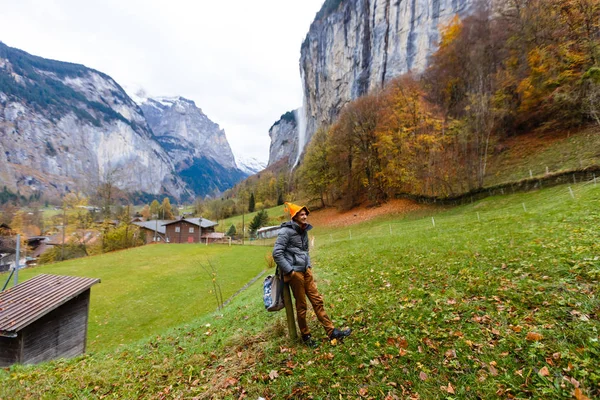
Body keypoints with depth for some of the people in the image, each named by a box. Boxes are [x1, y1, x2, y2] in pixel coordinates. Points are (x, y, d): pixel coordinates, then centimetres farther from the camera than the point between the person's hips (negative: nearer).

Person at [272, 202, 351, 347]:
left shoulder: (304, 230, 11)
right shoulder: (286, 231, -13)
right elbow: (277, 253, -17)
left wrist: (308, 265, 12)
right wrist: (289, 271, -16)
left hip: (306, 270, 7)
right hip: (294, 272, -7)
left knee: (317, 300, 9)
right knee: (301, 305, 5)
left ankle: (332, 332, 17)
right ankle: (306, 336, 24)